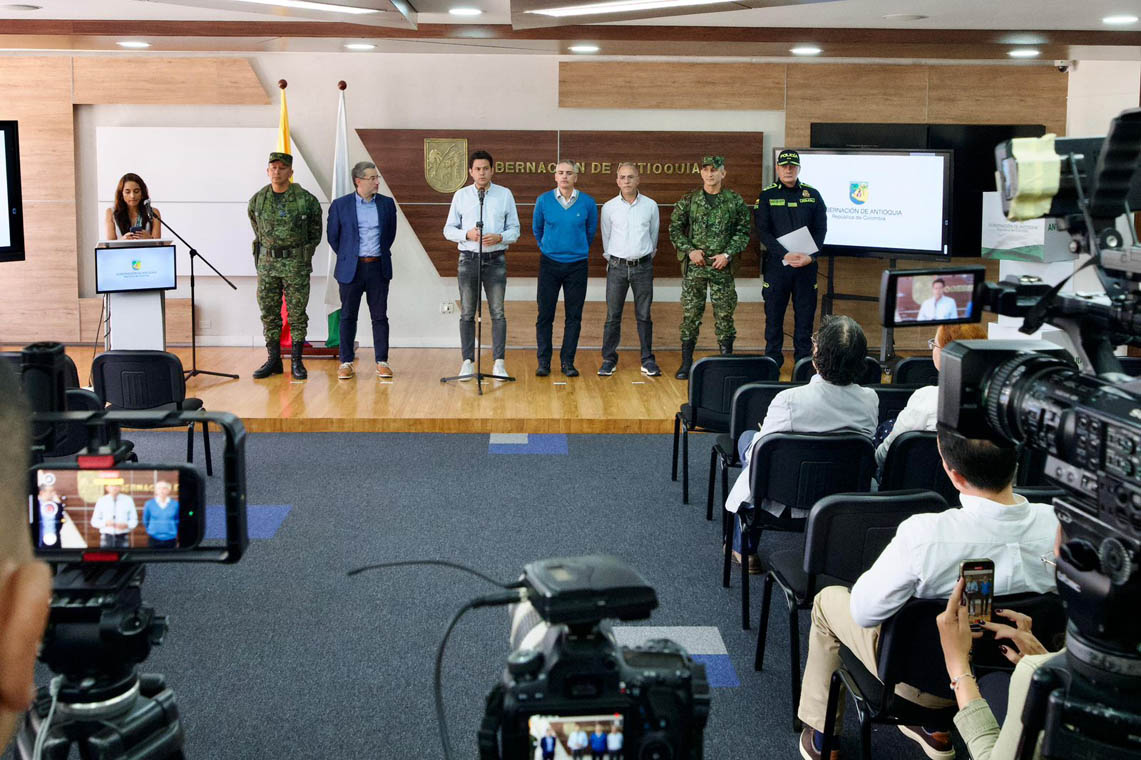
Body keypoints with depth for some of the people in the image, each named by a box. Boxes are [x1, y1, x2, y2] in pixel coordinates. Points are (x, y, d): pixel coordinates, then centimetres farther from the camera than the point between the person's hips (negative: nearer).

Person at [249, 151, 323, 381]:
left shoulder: (305, 199, -6)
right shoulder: (257, 201, 3)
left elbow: (315, 230, 10)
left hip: (296, 265, -3)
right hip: (267, 263, 3)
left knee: (297, 314, 1)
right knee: (269, 313, 6)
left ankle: (297, 362, 8)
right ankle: (273, 360, 15)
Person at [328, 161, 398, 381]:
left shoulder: (387, 204, 6)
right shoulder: (340, 205, -1)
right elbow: (333, 236, 7)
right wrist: (347, 257, 10)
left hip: (378, 268, 2)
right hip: (351, 269, -2)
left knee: (380, 316, 4)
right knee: (348, 317, 4)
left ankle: (381, 362, 10)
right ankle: (346, 362, 11)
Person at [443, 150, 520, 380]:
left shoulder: (505, 195, 3)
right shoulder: (461, 195, 5)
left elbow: (514, 229, 4)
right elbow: (449, 229, 6)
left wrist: (500, 237, -16)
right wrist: (467, 234, -14)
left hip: (495, 259, -1)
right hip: (469, 258, 1)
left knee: (498, 313, 0)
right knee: (467, 313, 4)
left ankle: (499, 362, 4)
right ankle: (468, 362, 10)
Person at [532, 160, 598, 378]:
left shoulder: (587, 203, -3)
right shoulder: (544, 201, -3)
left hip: (577, 265, 0)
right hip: (549, 264, 0)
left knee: (574, 316, 3)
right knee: (545, 315, 0)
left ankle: (567, 361, 12)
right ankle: (543, 361, 8)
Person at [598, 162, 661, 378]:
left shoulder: (650, 206, 3)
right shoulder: (609, 207, 2)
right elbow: (606, 238, 12)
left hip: (643, 266, 0)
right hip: (617, 267, 0)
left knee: (644, 315, 4)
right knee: (613, 315, 1)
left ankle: (647, 360, 10)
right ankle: (609, 359, 10)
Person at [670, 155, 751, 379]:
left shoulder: (735, 201, 2)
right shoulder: (688, 201, 3)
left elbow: (743, 232, 3)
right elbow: (675, 229, 5)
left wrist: (728, 254, -9)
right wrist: (690, 250, -7)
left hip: (722, 267, 0)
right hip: (694, 267, 0)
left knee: (724, 314, 3)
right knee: (690, 313, 2)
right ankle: (686, 363, 11)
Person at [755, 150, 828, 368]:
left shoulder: (812, 195, 7)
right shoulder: (767, 196, 2)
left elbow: (821, 229, 5)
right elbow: (763, 232, -5)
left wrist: (810, 256, -12)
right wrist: (785, 255, -18)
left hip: (806, 265, 2)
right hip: (776, 264, -1)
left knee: (805, 313, 4)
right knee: (774, 314, 3)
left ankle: (804, 360, 13)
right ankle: (772, 362, 12)